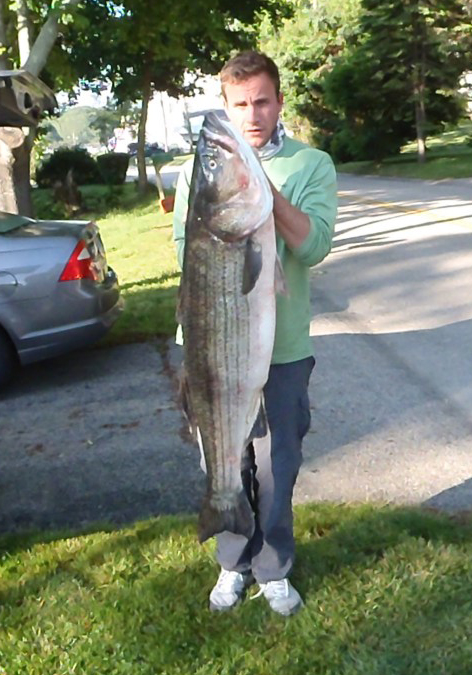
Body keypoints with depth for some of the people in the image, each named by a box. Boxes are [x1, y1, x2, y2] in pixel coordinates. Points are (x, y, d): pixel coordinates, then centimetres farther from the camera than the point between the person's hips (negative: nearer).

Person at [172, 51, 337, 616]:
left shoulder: (311, 165, -2)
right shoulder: (199, 168, 3)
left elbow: (314, 245, -13)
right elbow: (185, 247, -3)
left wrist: (266, 189, -23)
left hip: (283, 344, -1)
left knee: (278, 464, 10)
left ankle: (273, 567, 30)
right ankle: (234, 563, 33)